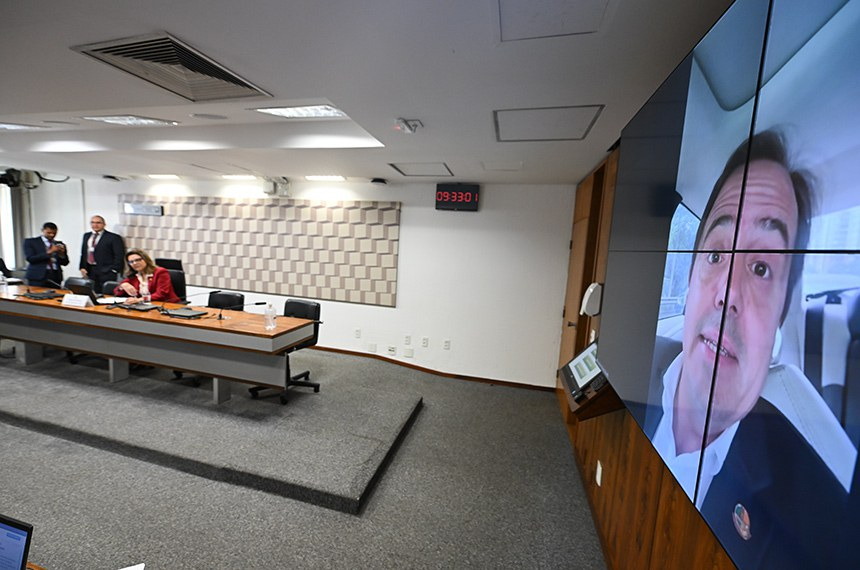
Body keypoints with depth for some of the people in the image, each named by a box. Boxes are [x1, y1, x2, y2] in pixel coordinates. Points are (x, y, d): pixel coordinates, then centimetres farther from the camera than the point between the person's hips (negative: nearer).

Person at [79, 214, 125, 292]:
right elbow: (83, 253, 20)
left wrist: (114, 270, -12)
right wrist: (82, 267, 10)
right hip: (89, 271, 6)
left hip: (106, 272, -6)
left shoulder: (114, 237, -4)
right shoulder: (86, 236, 17)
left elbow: (119, 256, -8)